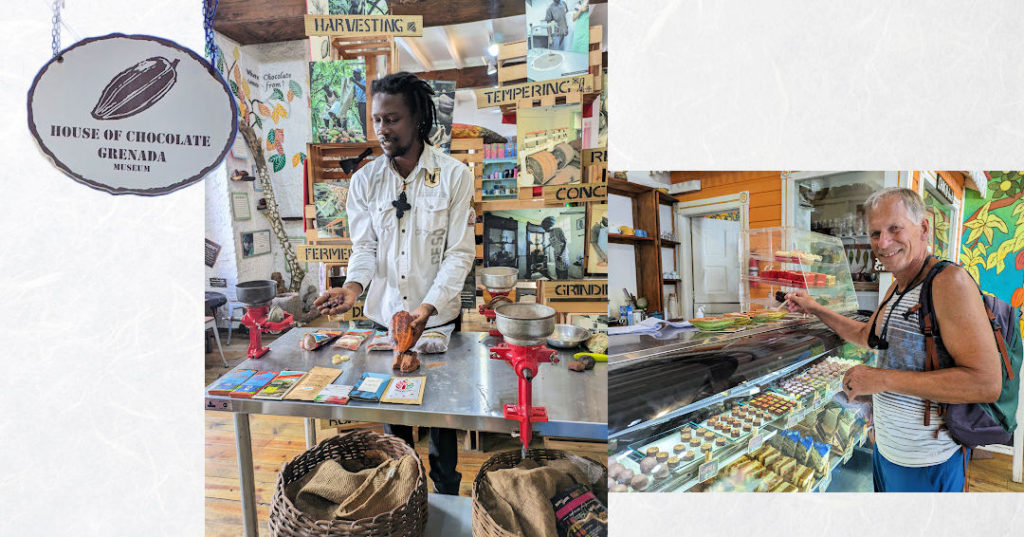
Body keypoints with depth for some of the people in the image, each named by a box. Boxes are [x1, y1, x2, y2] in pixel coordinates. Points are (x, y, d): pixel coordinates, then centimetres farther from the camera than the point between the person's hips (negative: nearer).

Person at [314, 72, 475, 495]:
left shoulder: (454, 175, -8)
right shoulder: (364, 180, 2)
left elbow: (460, 252, -11)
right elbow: (364, 246, 2)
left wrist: (428, 306, -22)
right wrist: (353, 286, -18)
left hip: (438, 316, -2)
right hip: (382, 314, 3)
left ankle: (446, 499, 35)